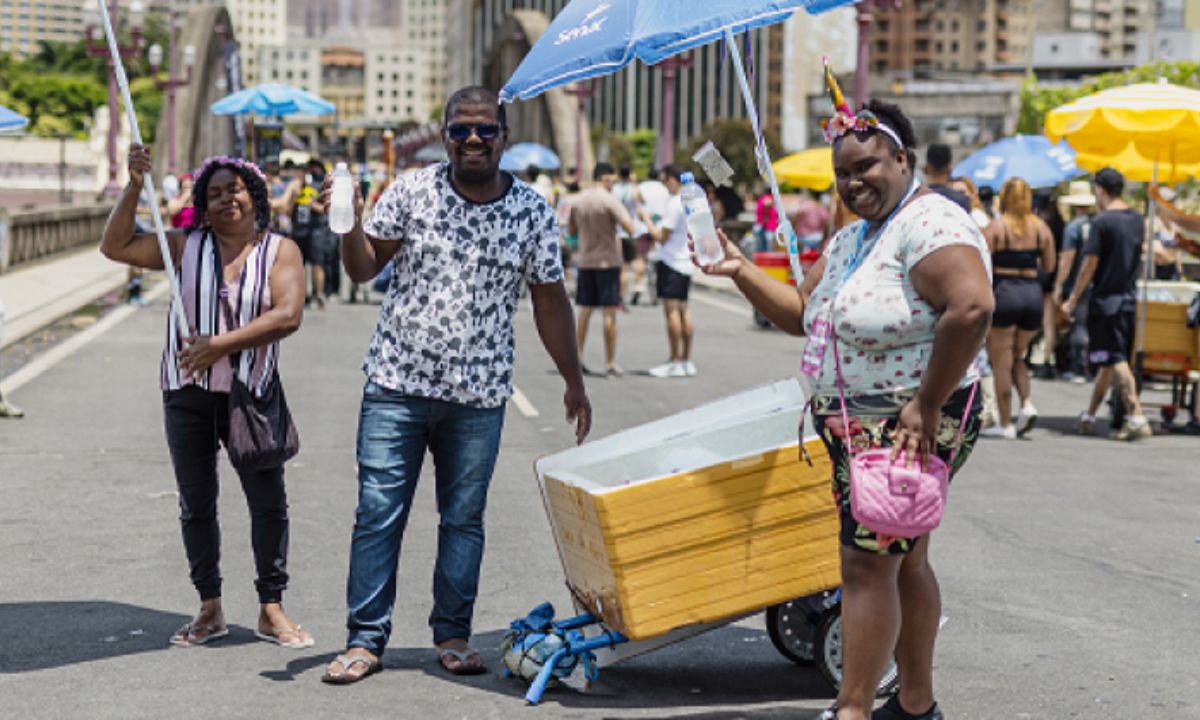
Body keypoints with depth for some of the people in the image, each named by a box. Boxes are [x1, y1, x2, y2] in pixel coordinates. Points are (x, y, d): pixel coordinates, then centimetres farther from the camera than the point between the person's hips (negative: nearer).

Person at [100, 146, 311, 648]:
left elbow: (288, 315, -14)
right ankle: (210, 610, 19)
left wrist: (221, 344, -19)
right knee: (196, 505, 8)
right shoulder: (186, 246, 4)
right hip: (188, 394, 2)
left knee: (269, 502, 0)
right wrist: (134, 188, -11)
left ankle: (271, 611, 11)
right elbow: (115, 247, 0)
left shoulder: (280, 251, -1)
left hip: (251, 394, -2)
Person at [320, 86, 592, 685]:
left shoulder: (532, 212, 2)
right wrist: (348, 226, -15)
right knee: (379, 514, -1)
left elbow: (549, 302, 8)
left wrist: (573, 381, 9)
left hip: (478, 396, 1)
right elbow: (364, 268, 5)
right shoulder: (410, 191, 0)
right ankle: (364, 639, 7)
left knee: (464, 519, 8)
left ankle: (453, 635, 21)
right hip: (396, 386, 0)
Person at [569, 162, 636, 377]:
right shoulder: (609, 200, -12)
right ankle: (610, 364, 1)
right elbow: (629, 228, -19)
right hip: (607, 261, -5)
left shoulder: (577, 201, 6)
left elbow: (571, 230, 17)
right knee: (609, 312, -1)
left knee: (584, 310, 12)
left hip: (584, 261, 5)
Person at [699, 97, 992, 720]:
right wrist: (742, 272, 5)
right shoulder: (853, 237, 15)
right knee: (903, 562, 16)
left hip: (911, 428, -10)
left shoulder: (930, 223, -17)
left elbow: (972, 307, -31)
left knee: (867, 564, -10)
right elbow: (800, 314, 19)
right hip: (857, 428, 10)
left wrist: (928, 404, -27)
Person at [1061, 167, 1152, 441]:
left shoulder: (1102, 222, -13)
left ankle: (1137, 418, -17)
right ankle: (1089, 417, 24)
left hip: (1106, 300, -7)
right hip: (1129, 299, 7)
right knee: (1108, 361, 14)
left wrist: (1073, 300, -7)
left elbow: (1090, 265, -13)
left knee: (1116, 361, -8)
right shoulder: (1138, 219, 8)